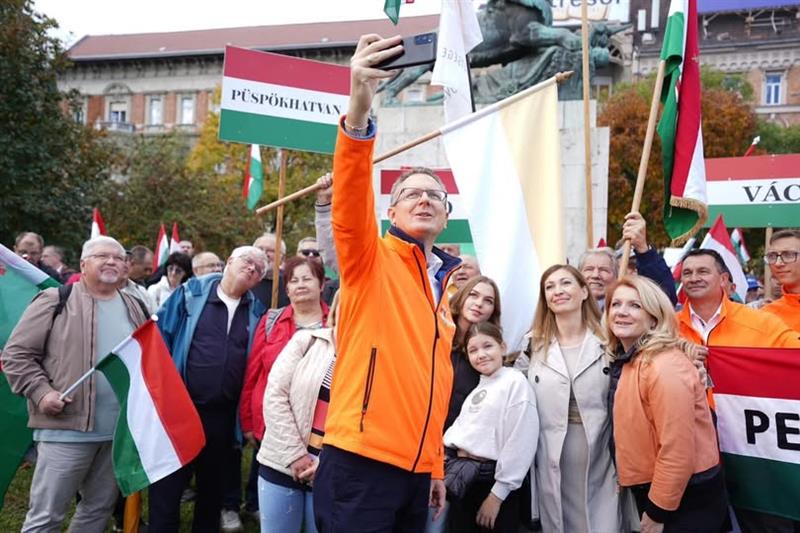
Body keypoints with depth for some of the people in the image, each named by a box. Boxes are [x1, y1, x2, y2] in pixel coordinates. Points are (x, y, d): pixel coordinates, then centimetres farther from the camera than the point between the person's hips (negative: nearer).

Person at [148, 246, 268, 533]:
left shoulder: (256, 312, 5)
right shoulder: (191, 293, -3)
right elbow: (161, 337, -3)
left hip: (223, 413, 3)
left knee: (213, 483, 18)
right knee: (167, 482, 5)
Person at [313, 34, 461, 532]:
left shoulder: (445, 283, 14)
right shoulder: (372, 260, -3)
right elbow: (350, 208, -25)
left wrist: (436, 466, 16)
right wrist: (358, 113, -40)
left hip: (416, 470, 7)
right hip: (361, 463, -6)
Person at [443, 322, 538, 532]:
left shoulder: (515, 382, -8)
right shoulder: (477, 388, 16)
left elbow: (520, 443, -14)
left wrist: (497, 495, -13)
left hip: (492, 478, -7)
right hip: (461, 477, 7)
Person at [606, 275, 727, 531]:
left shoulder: (665, 366, -24)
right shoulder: (625, 359, 5)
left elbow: (677, 450, -25)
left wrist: (658, 512, -17)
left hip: (688, 500, -8)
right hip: (651, 490, 8)